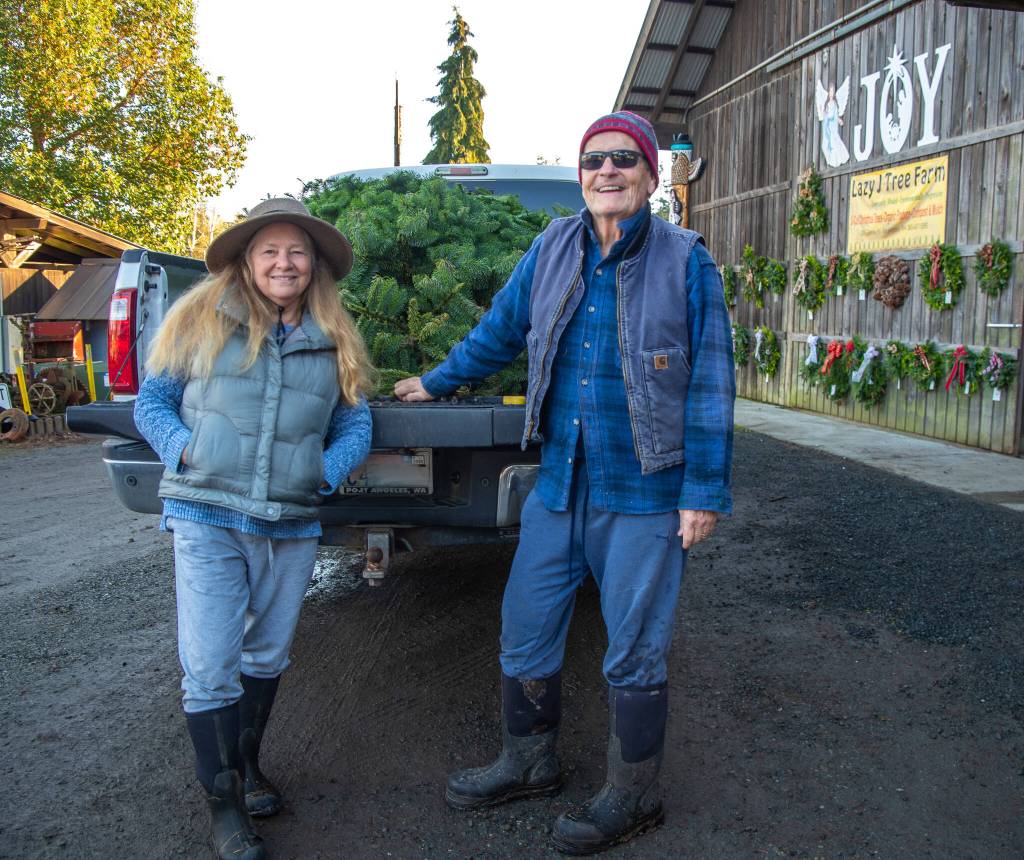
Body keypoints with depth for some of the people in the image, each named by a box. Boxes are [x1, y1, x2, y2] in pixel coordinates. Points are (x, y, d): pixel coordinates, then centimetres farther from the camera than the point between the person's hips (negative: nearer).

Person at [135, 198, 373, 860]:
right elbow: (152, 400, 7)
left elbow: (355, 425, 12)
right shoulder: (200, 321, 2)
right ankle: (225, 803, 15)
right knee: (211, 669, -3)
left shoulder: (335, 340, 8)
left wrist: (326, 472, -6)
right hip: (207, 519, -2)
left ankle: (248, 766, 40)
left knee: (265, 658, 17)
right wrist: (182, 450, -11)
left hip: (292, 527, 3)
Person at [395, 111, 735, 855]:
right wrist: (437, 382, 29)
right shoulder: (553, 249, 5)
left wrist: (705, 491, -9)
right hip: (559, 485, 5)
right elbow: (500, 331, 19)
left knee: (634, 652, 7)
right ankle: (530, 762, 37)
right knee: (526, 630, 13)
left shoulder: (685, 261, -5)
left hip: (642, 495, -4)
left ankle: (632, 799, 27)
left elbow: (710, 383, -6)